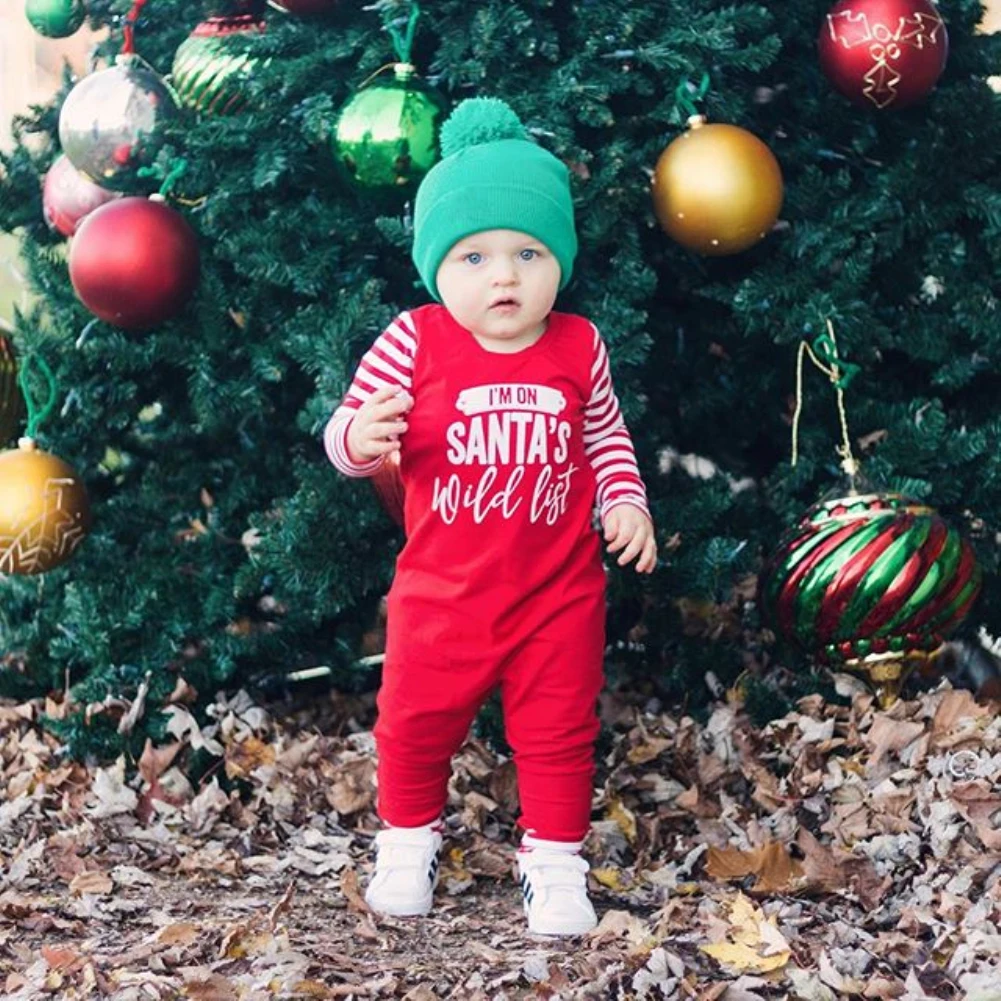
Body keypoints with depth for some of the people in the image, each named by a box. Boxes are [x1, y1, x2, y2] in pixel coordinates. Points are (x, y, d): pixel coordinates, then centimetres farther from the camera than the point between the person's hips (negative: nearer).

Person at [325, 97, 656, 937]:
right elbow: (348, 434, -10)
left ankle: (554, 857, 27)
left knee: (558, 733, 10)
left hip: (558, 593, 1)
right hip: (442, 592, -1)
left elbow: (606, 435, 11)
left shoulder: (579, 349, -5)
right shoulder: (413, 344, -13)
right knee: (416, 724, 13)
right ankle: (409, 837, 36)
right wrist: (360, 436, -32)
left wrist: (627, 502, -1)